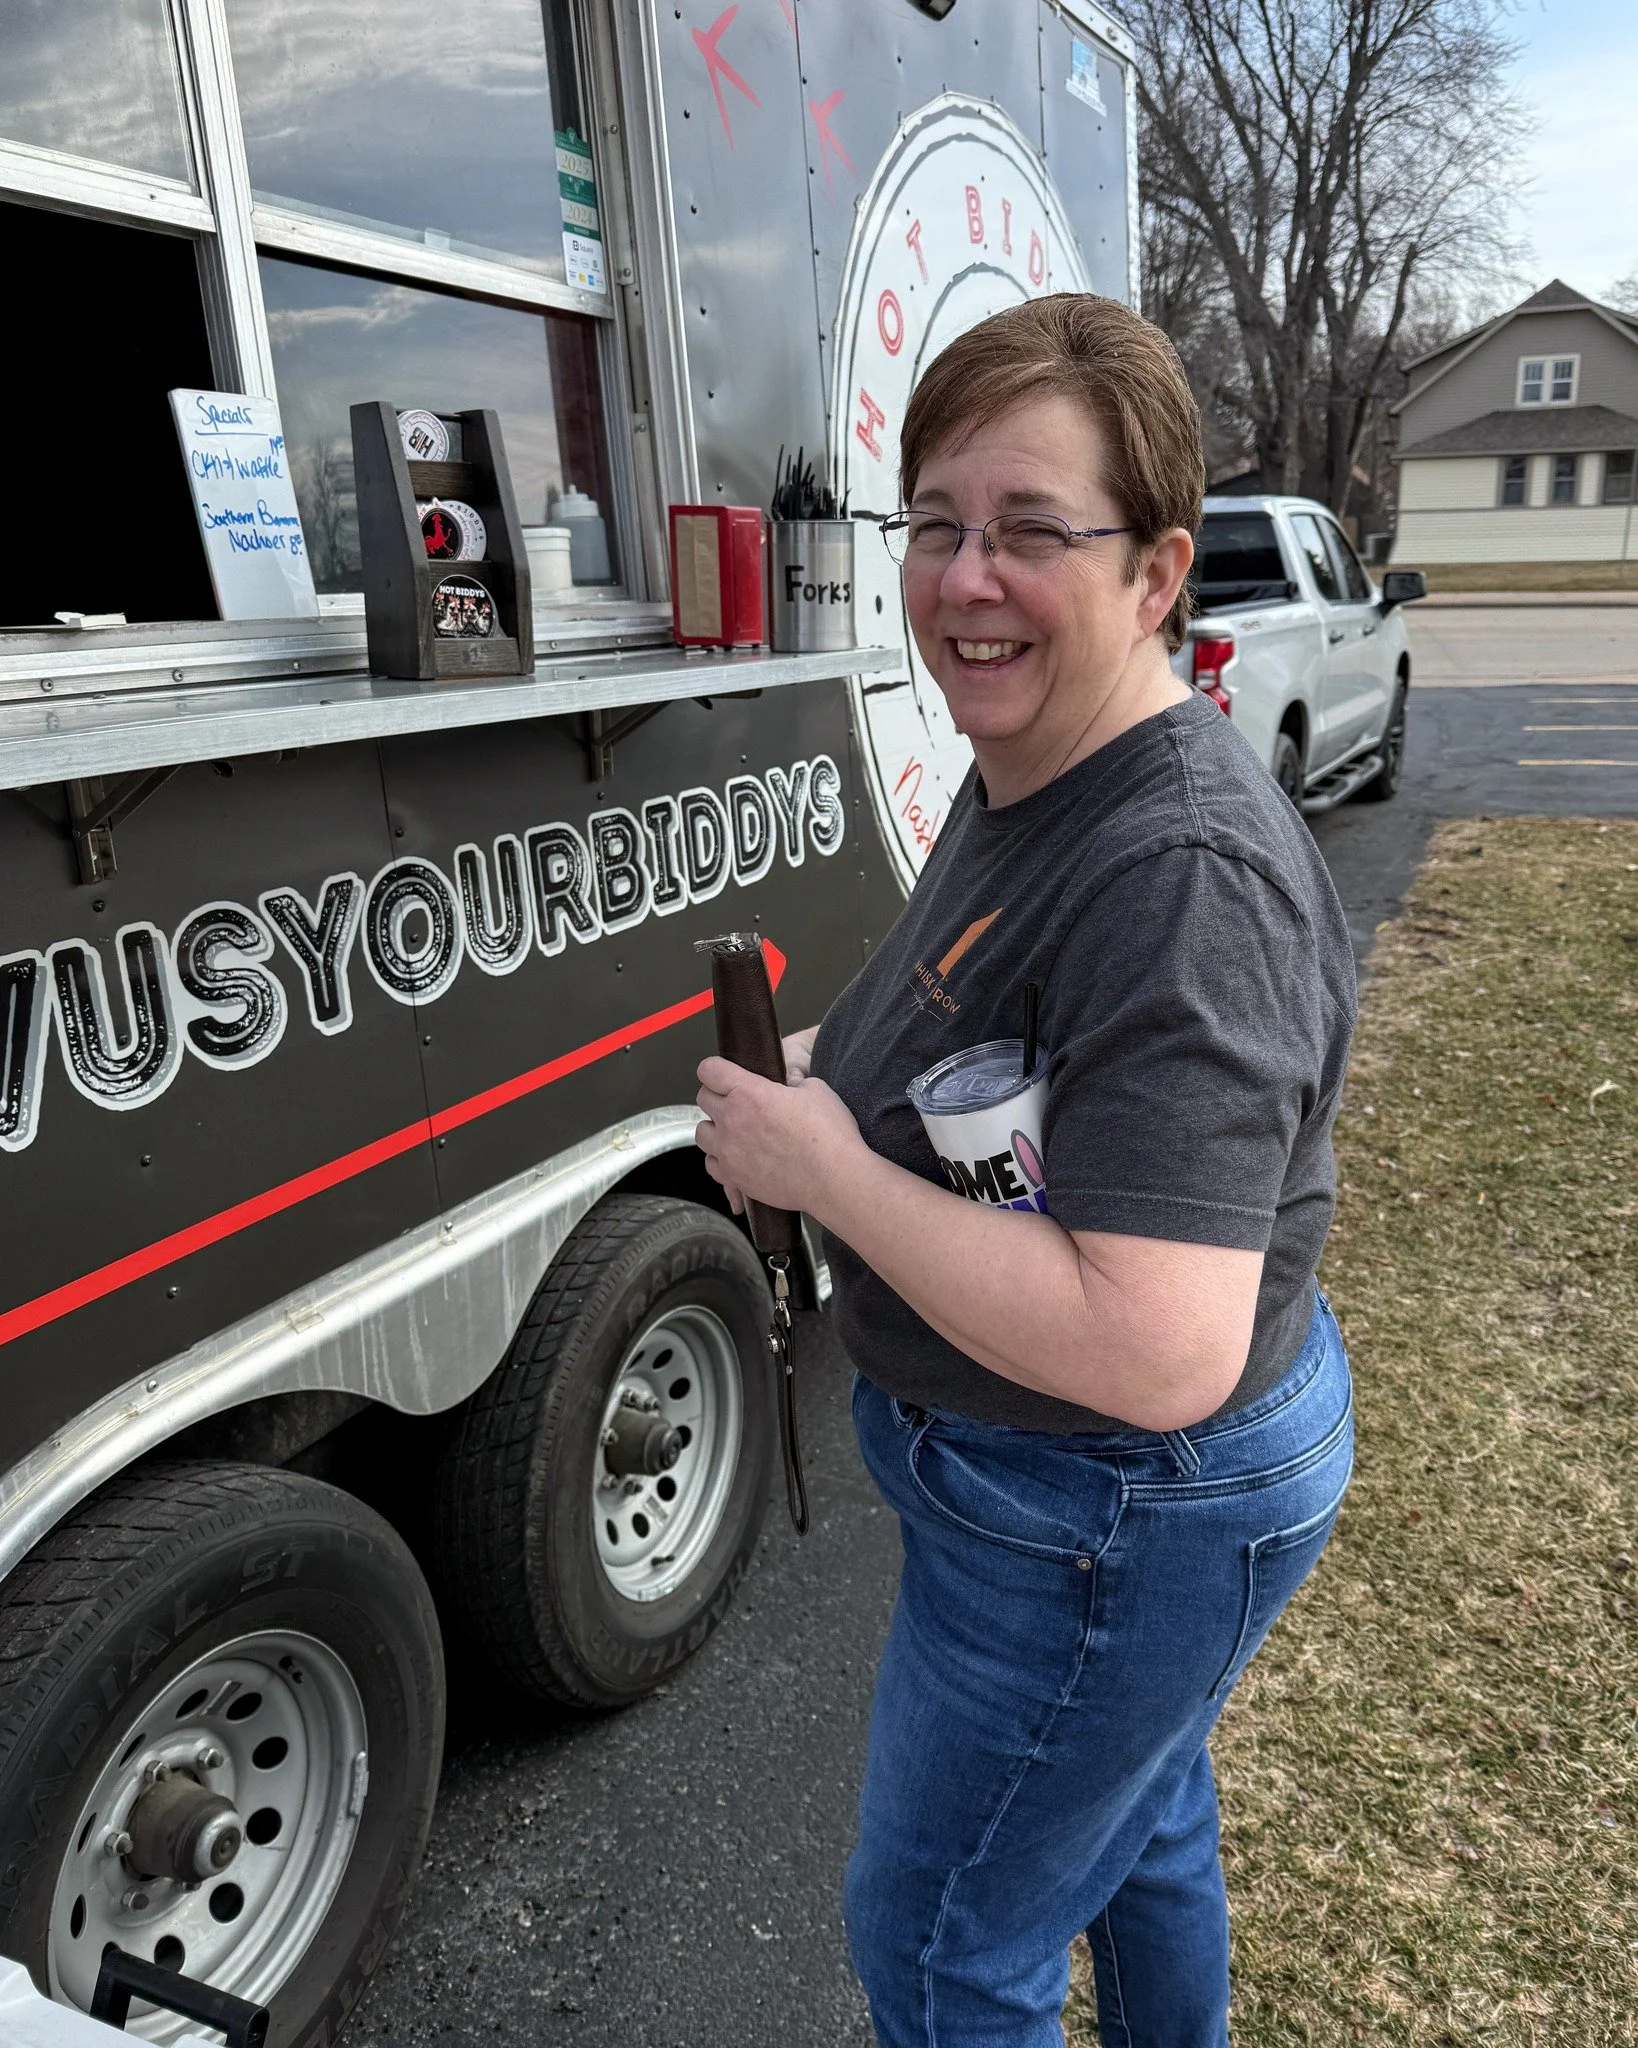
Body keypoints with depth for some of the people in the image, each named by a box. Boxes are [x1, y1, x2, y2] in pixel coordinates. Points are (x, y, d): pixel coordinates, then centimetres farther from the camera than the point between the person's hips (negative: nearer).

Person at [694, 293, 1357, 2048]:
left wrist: (826, 1168, -29)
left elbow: (1157, 1354, -38)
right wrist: (831, 1070, -2)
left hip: (1113, 1530, -9)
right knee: (1138, 1827, 33)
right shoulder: (1021, 777, -1)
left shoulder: (1184, 874, -32)